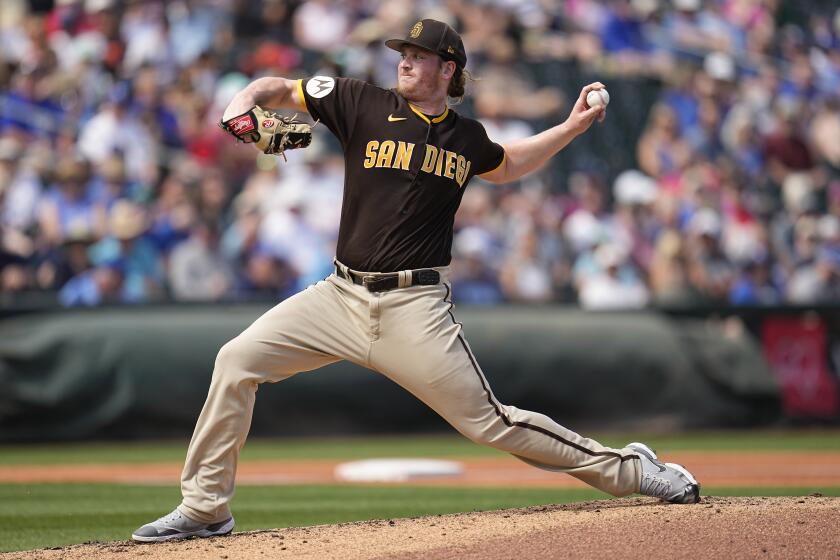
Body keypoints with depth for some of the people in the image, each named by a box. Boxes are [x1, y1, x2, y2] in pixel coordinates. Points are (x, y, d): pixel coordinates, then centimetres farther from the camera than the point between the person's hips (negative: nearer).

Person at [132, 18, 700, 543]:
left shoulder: (467, 138, 8)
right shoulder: (365, 104, 2)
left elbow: (506, 166, 31)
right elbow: (276, 89, 7)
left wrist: (574, 125, 21)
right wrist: (243, 103, -16)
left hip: (415, 307, -1)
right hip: (343, 296, 2)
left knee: (490, 422, -6)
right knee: (238, 359, -11)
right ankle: (205, 508, -1)